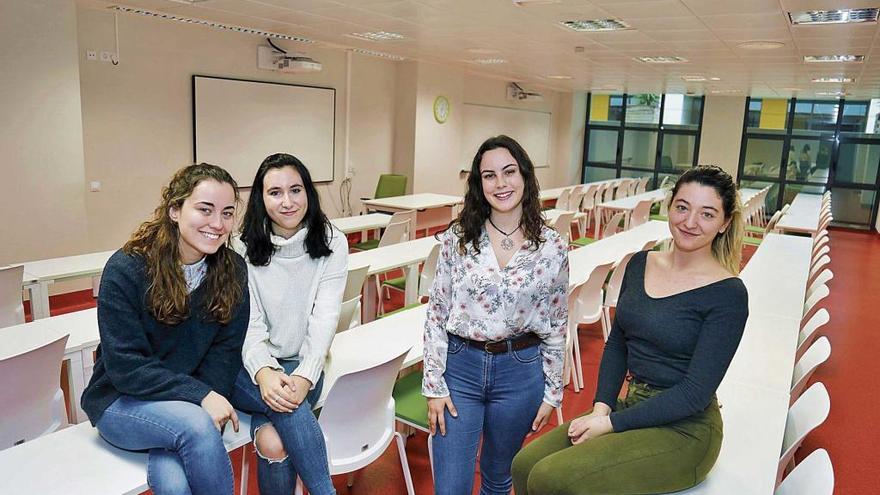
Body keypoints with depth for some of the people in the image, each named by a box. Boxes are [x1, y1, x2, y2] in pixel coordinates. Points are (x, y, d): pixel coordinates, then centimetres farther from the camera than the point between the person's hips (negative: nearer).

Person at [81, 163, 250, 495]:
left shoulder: (232, 270, -4)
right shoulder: (126, 269, -16)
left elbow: (226, 351, -2)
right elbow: (125, 367, -18)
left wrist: (212, 402, -19)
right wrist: (199, 396, -26)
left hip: (189, 404, 2)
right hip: (122, 400, -1)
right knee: (196, 426, -30)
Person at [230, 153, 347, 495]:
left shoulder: (332, 244, -3)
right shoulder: (245, 249, -3)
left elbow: (325, 317, -11)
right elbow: (249, 322, -10)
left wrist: (304, 377, -26)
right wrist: (264, 372, -30)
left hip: (303, 366, 0)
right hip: (251, 367, 0)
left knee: (274, 442, -30)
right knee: (289, 406, -31)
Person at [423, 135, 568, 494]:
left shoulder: (552, 248, -5)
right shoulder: (457, 238, -6)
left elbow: (556, 326, 3)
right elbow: (436, 313, -2)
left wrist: (552, 392, 6)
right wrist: (433, 384, -4)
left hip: (520, 372, 1)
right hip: (459, 367, 0)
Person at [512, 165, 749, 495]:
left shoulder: (728, 295, -15)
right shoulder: (641, 263, 3)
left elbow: (696, 392, -17)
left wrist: (611, 423, -16)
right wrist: (601, 407, -5)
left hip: (684, 430, -6)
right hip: (632, 407, 6)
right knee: (525, 465, -8)